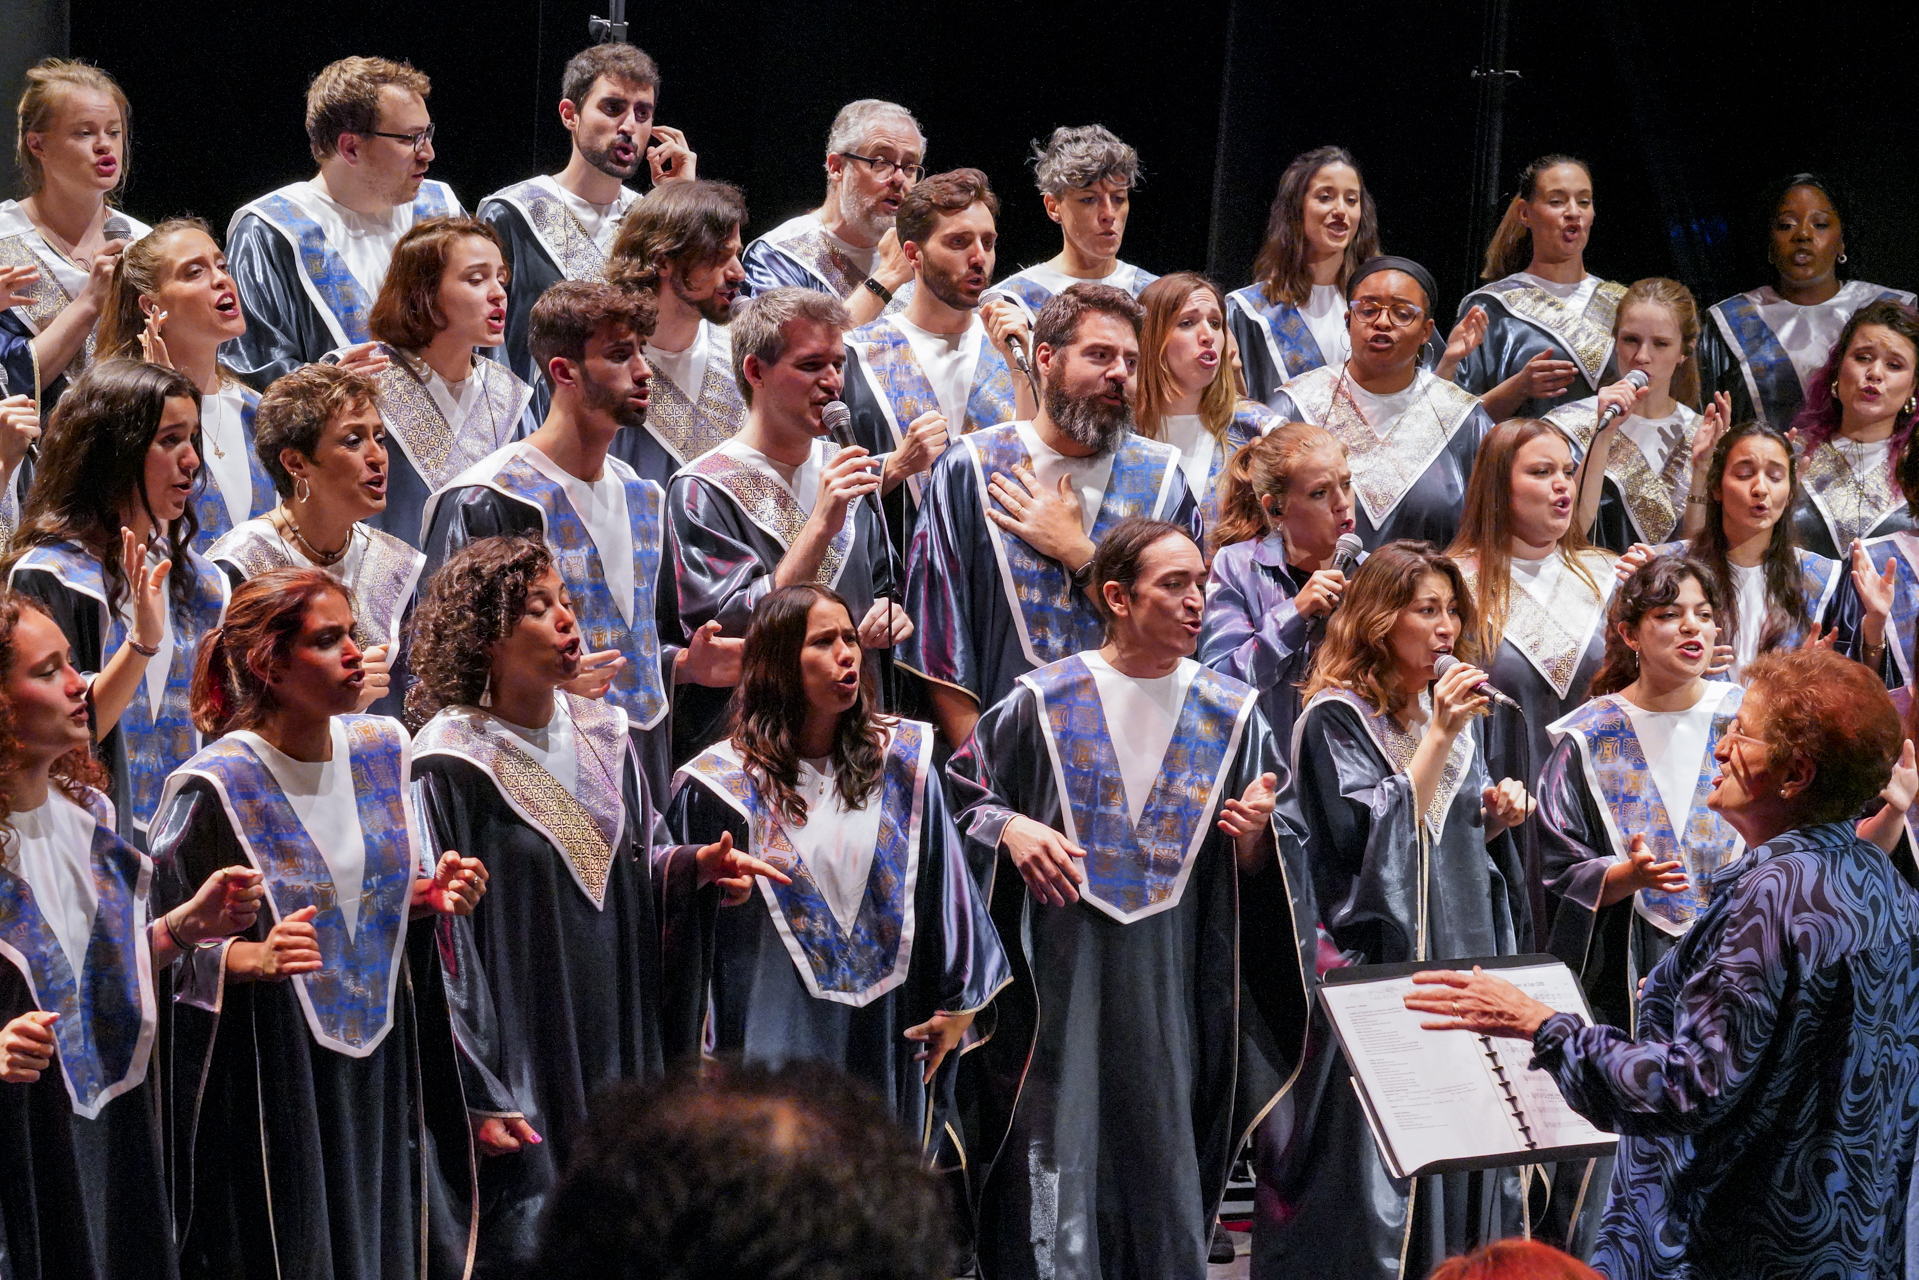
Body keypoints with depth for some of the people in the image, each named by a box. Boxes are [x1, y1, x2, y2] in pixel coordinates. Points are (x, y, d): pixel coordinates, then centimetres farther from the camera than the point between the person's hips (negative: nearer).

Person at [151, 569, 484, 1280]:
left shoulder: (381, 750, 2)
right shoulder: (215, 785, -16)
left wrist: (433, 894, -3)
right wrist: (249, 959, -28)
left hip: (381, 1058, 6)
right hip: (269, 1066, -6)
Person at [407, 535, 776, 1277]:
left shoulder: (601, 736, 8)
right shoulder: (452, 766, -12)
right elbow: (443, 937, -13)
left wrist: (695, 866, -5)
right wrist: (478, 1094, -16)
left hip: (615, 1052, 6)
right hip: (521, 1068, -6)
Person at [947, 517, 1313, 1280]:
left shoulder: (1231, 715, 5)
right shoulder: (1042, 702, -2)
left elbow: (1261, 873, 7)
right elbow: (963, 793, 6)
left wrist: (1255, 836, -15)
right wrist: (1009, 829, -13)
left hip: (1173, 984, 2)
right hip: (1059, 980, -2)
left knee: (1163, 1160, 4)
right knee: (1058, 1159, -3)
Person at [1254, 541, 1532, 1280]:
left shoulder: (1454, 712, 14)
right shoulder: (1337, 719, -7)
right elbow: (1371, 835, -17)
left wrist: (1497, 818, 1)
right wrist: (1438, 739, -18)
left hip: (1463, 952, 7)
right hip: (1380, 959, -7)